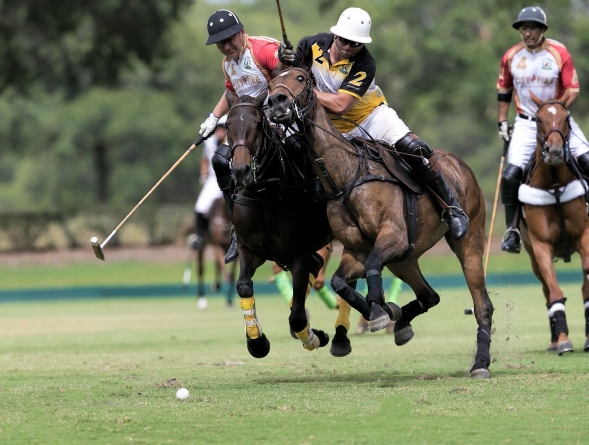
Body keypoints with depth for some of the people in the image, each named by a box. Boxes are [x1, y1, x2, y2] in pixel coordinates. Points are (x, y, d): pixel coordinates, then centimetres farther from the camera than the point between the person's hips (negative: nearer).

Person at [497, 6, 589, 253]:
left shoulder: (559, 53, -9)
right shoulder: (511, 57, -2)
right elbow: (503, 91, 12)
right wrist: (502, 122, 9)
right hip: (526, 123, 1)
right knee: (510, 175, -13)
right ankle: (512, 230, -1)